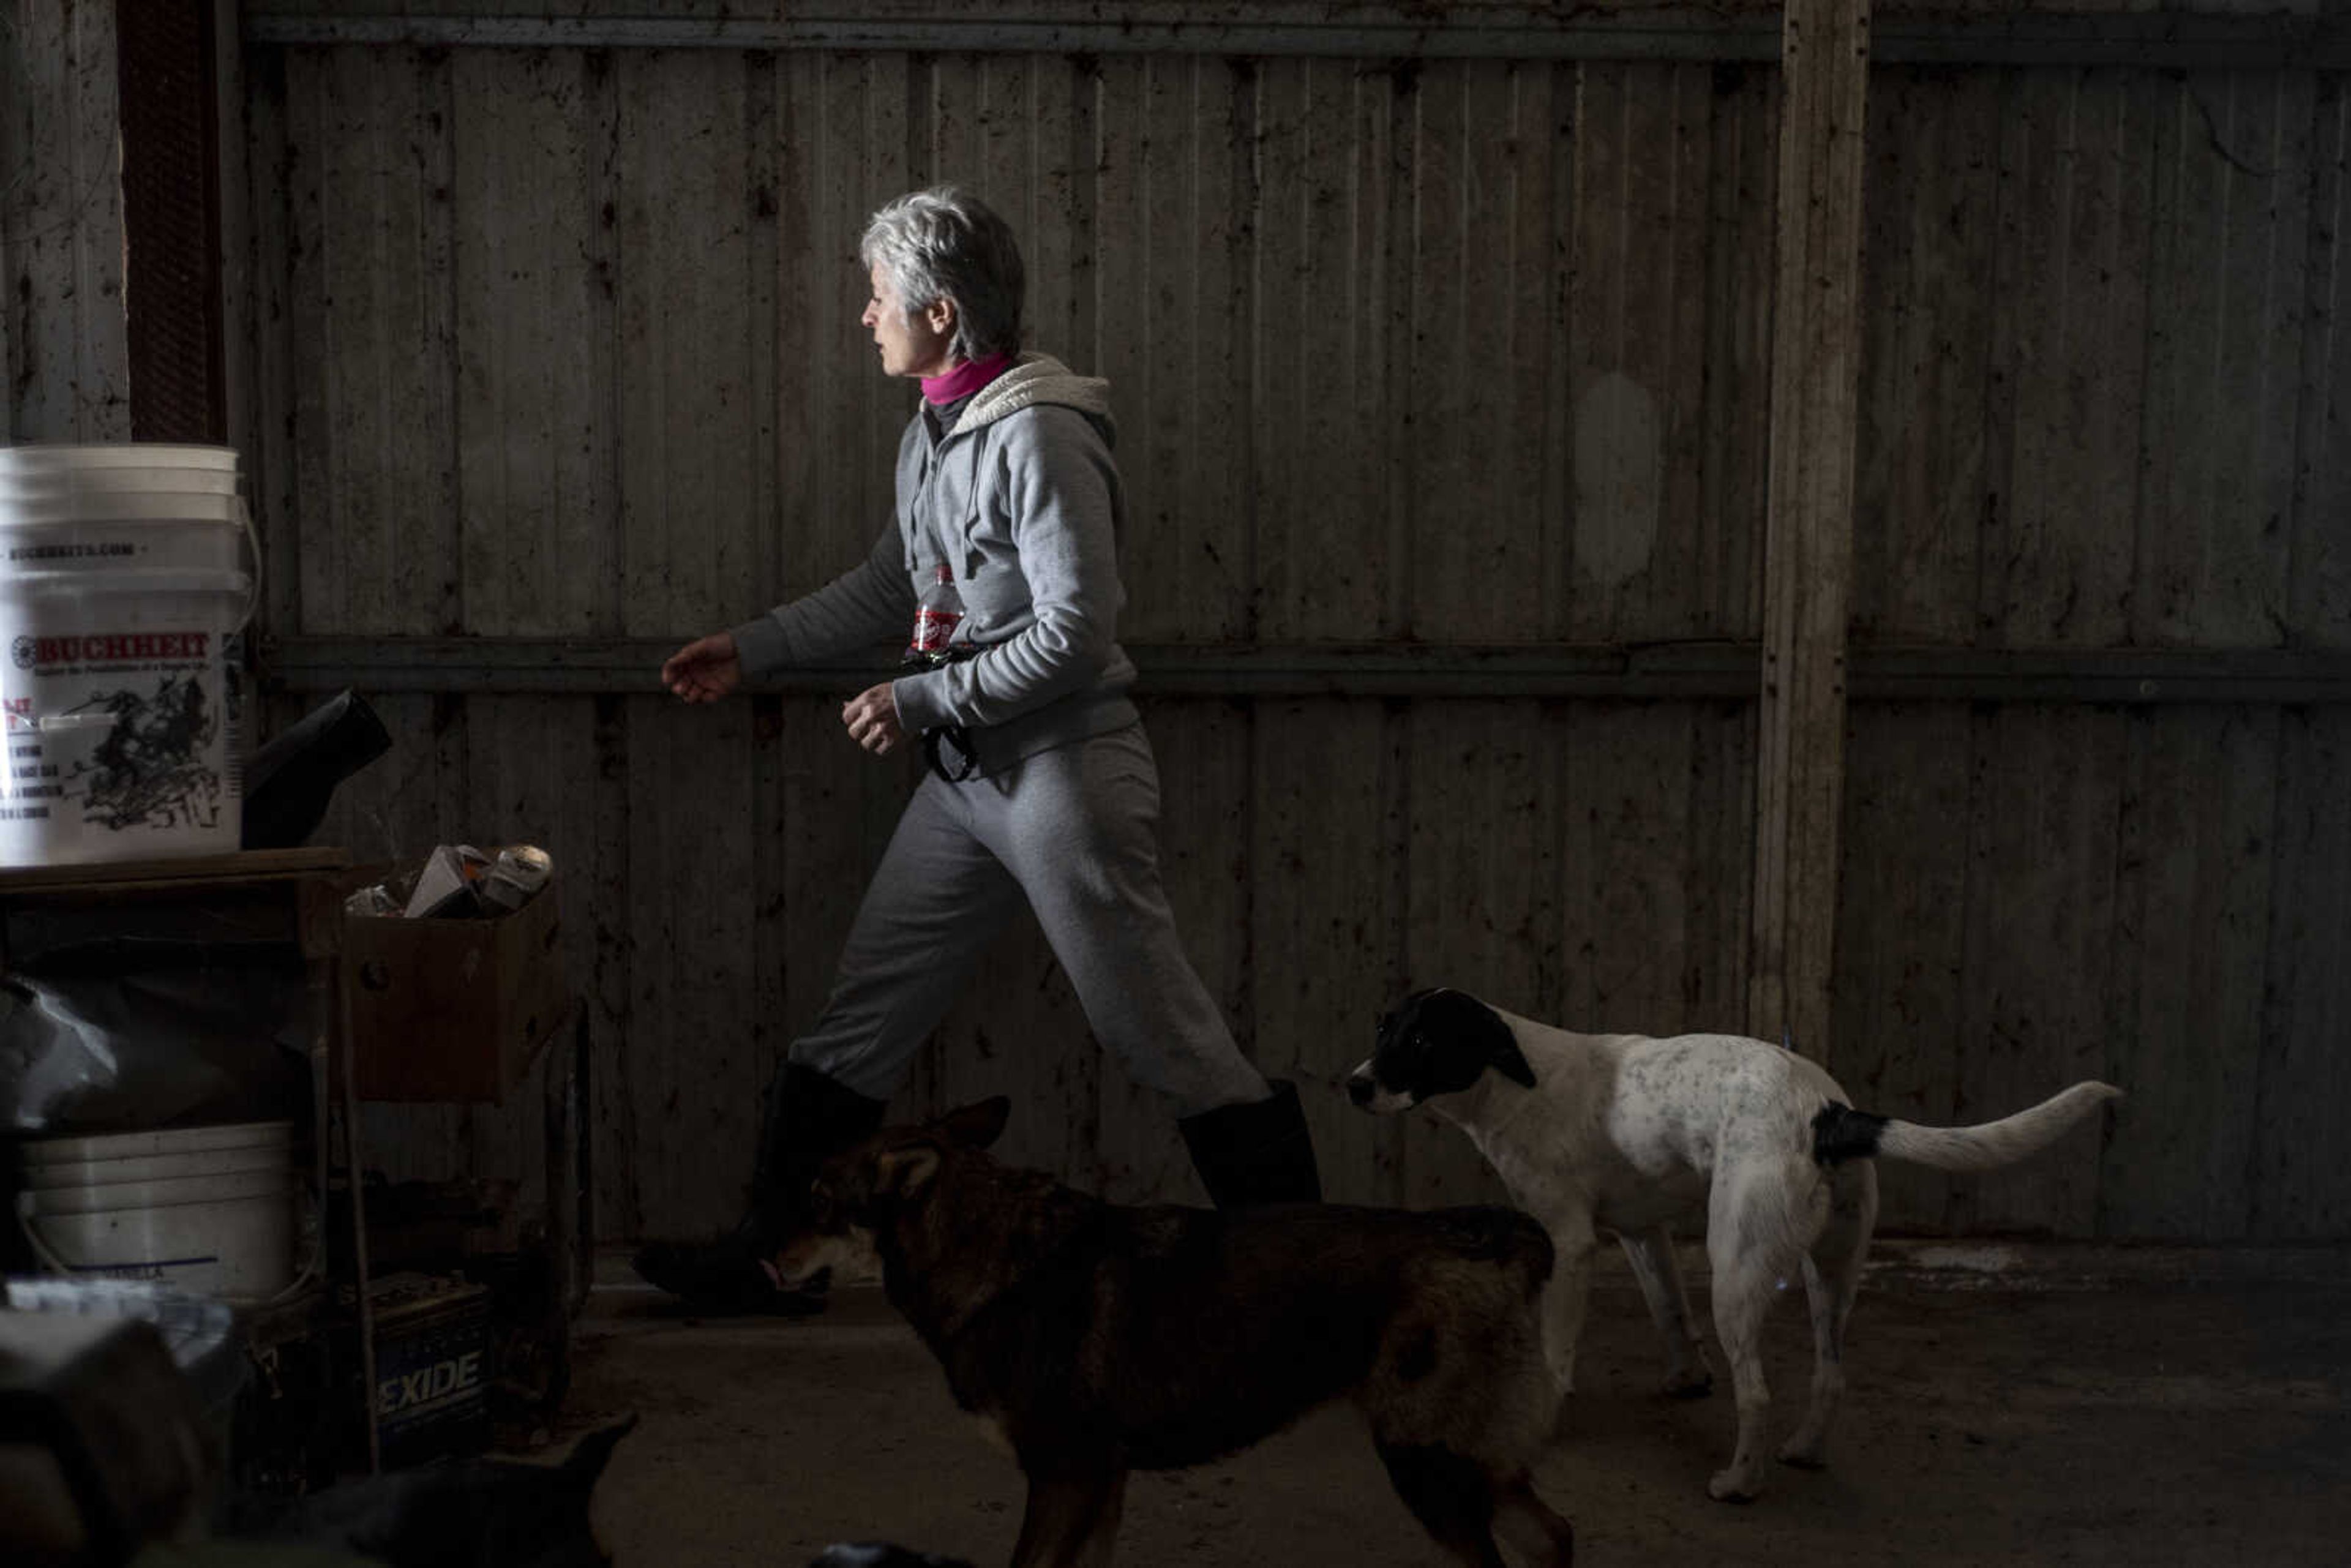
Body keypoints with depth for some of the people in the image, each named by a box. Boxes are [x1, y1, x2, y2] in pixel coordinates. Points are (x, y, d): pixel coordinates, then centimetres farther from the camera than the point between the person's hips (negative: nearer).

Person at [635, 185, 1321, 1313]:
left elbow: (1075, 631, -21)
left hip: (1064, 770, -9)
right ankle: (770, 1253, 20)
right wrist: (752, 651, 23)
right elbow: (888, 585, 24)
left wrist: (922, 700, -16)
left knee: (1159, 1031, -3)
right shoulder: (934, 432, 11)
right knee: (861, 1015, 11)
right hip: (966, 776, 9)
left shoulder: (1037, 435, -17)